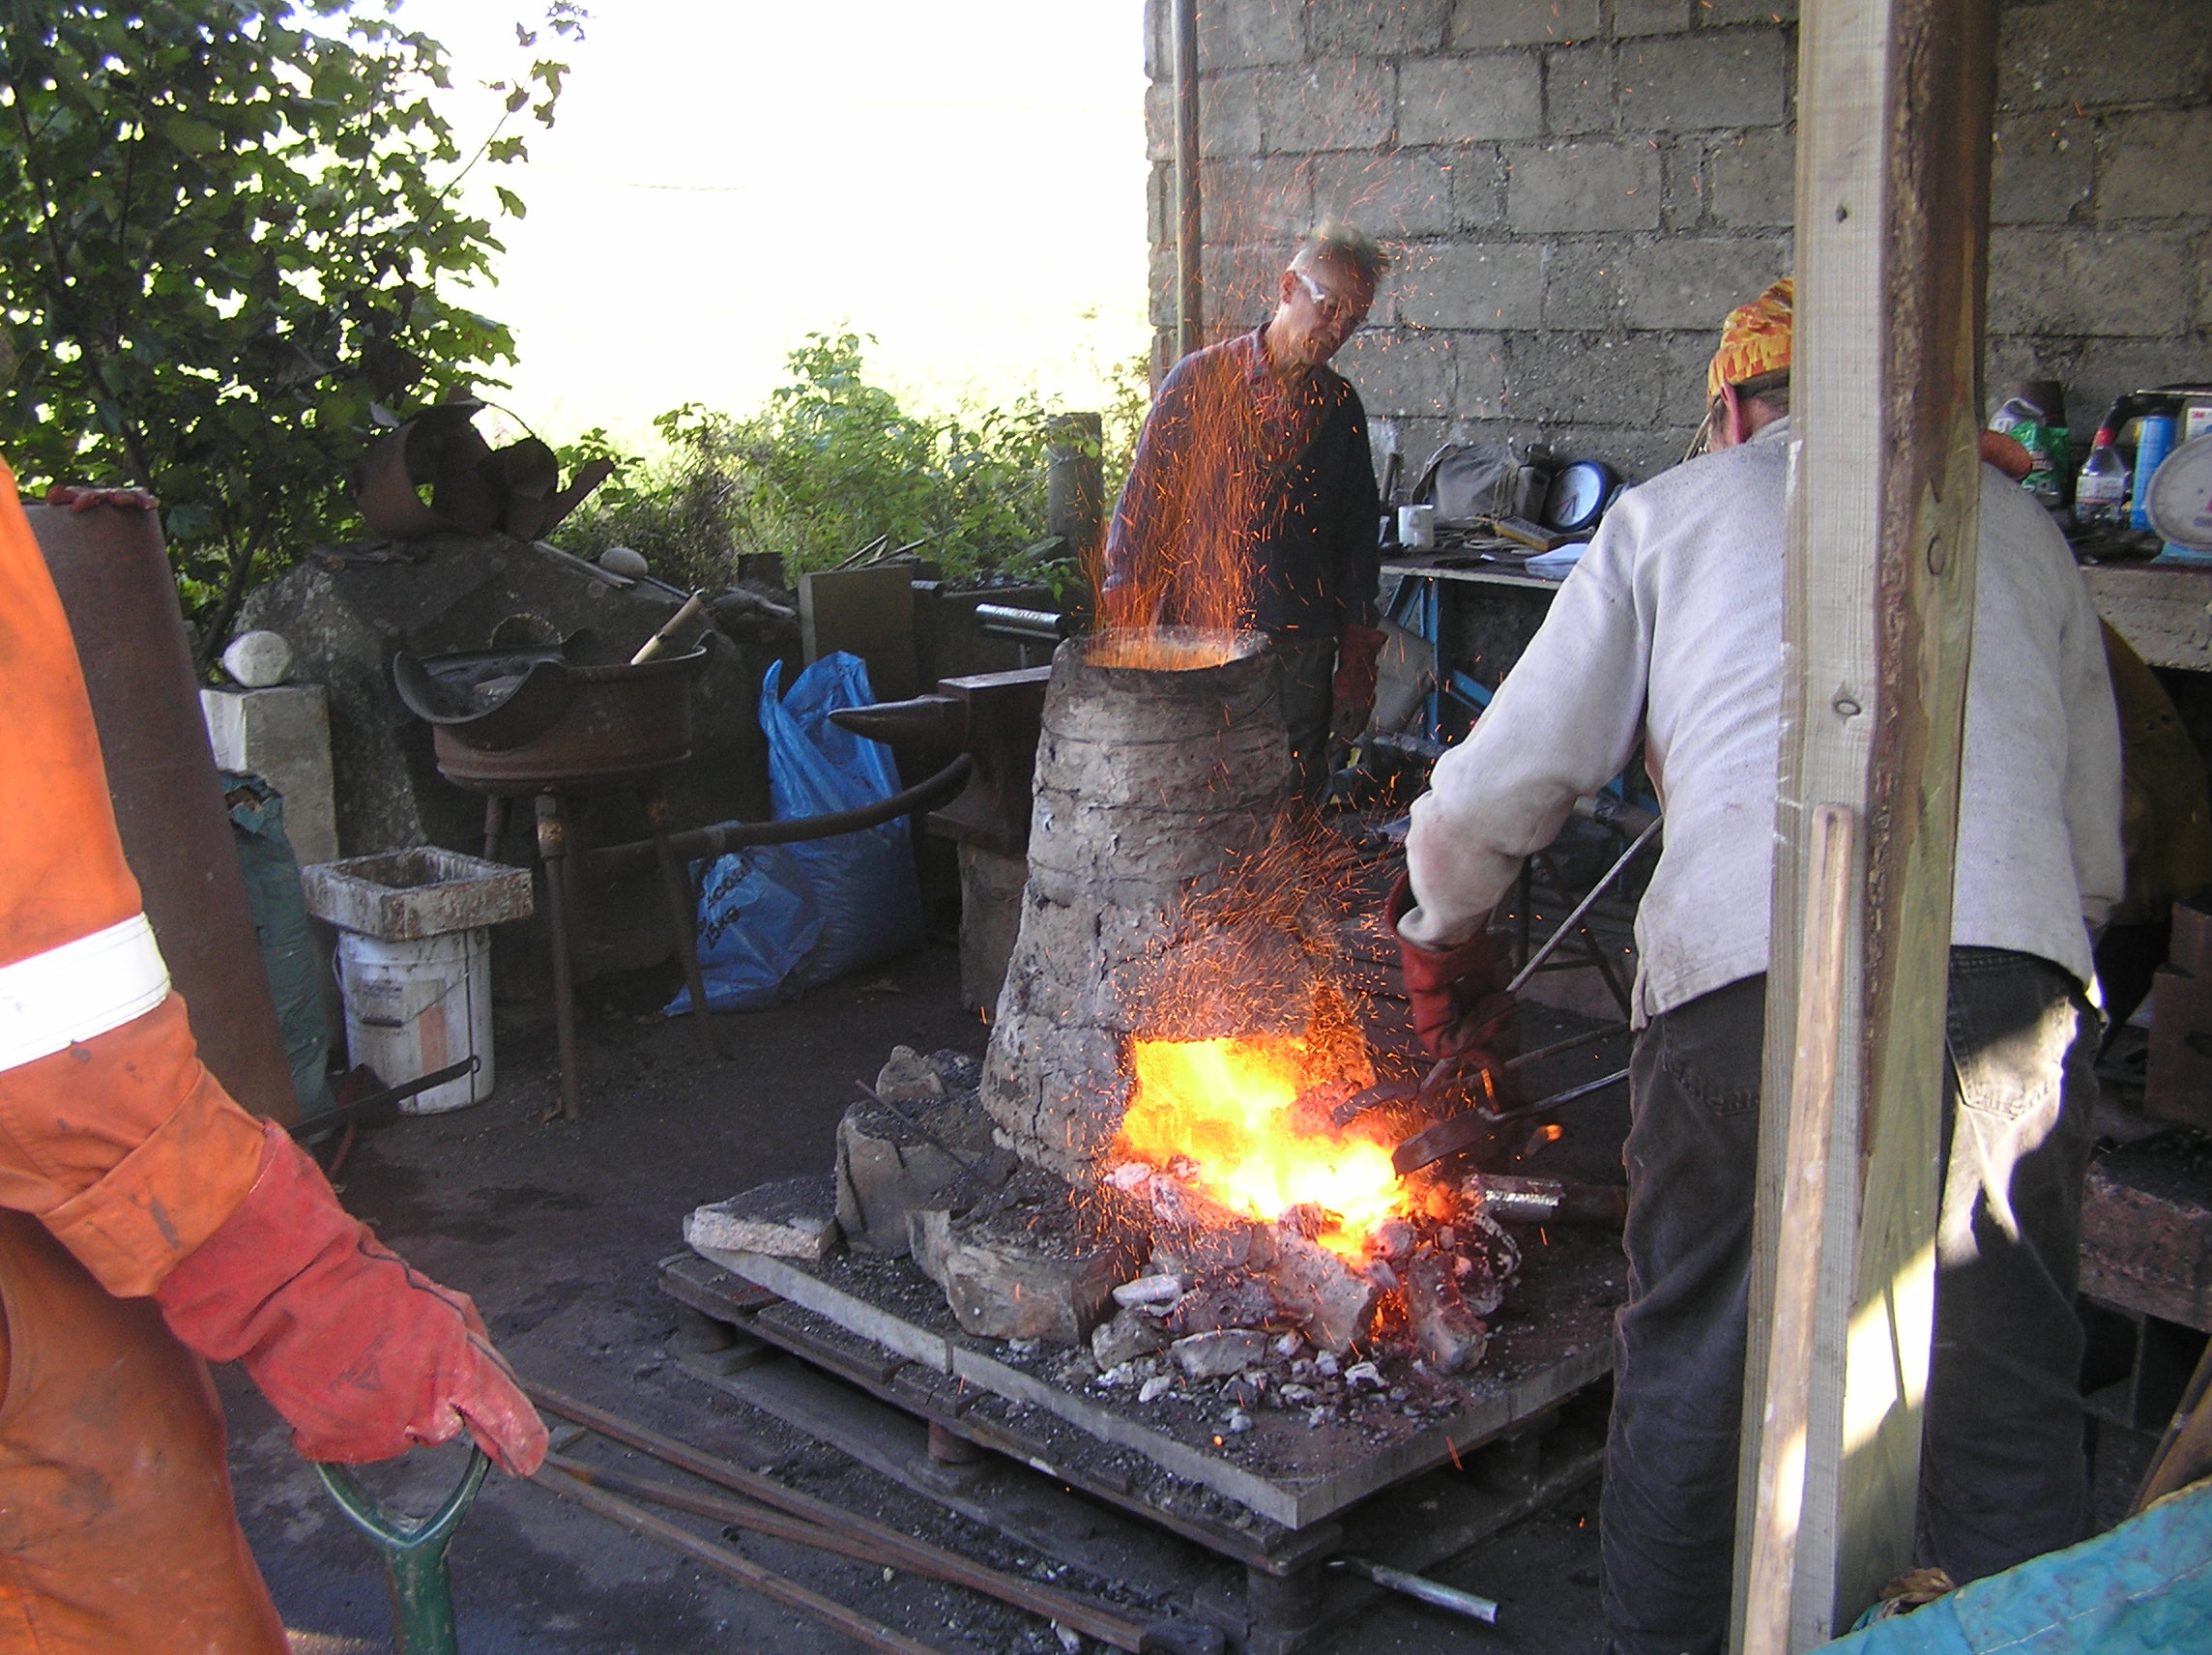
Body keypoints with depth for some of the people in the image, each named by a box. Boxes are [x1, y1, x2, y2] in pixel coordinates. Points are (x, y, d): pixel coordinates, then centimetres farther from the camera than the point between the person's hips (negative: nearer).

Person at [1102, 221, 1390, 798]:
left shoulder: (1340, 405, 11)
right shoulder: (1200, 380, 0)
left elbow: (1358, 540, 15)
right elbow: (1143, 509, 0)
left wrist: (1356, 665, 12)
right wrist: (1122, 635, -4)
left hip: (1301, 651, 3)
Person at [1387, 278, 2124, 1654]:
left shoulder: (1666, 516, 18)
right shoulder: (2016, 521, 25)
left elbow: (1480, 808, 15)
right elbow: (2095, 855, 22)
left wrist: (1444, 940, 34)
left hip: (1753, 985, -2)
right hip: (2016, 987, 2)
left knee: (1693, 1389, 15)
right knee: (2012, 1418, 13)